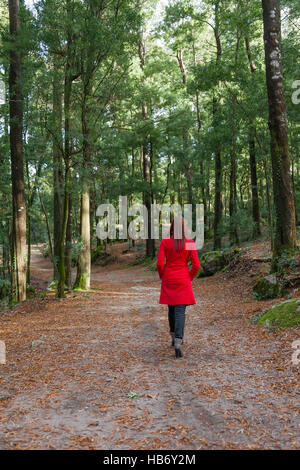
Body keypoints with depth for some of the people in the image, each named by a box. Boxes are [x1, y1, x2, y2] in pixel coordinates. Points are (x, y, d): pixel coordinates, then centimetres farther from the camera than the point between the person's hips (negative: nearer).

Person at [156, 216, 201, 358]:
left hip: (168, 279, 2)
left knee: (171, 308, 18)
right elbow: (196, 265, -7)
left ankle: (174, 337, 32)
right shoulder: (190, 243, -6)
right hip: (183, 280, -1)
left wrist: (163, 277, 8)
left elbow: (159, 264, -9)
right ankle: (178, 342, -16)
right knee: (180, 310, -1)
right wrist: (189, 278, 8)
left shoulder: (165, 242, -6)